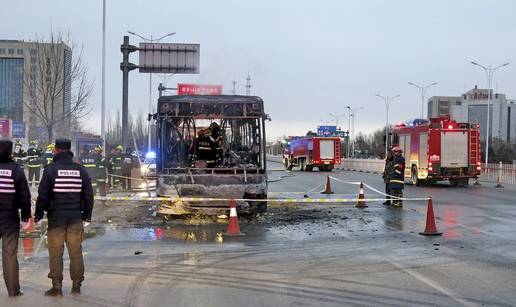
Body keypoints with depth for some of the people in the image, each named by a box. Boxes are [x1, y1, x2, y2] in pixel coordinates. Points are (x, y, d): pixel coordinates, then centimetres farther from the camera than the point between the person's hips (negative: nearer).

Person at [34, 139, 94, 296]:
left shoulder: (50, 169, -6)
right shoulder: (81, 170, 6)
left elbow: (43, 196, -7)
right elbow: (89, 195, 10)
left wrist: (38, 214, 3)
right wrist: (87, 214, 19)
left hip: (56, 217, -3)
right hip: (76, 218, 3)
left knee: (55, 253, 3)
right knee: (76, 252, 7)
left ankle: (57, 287, 4)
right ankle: (76, 285, 12)